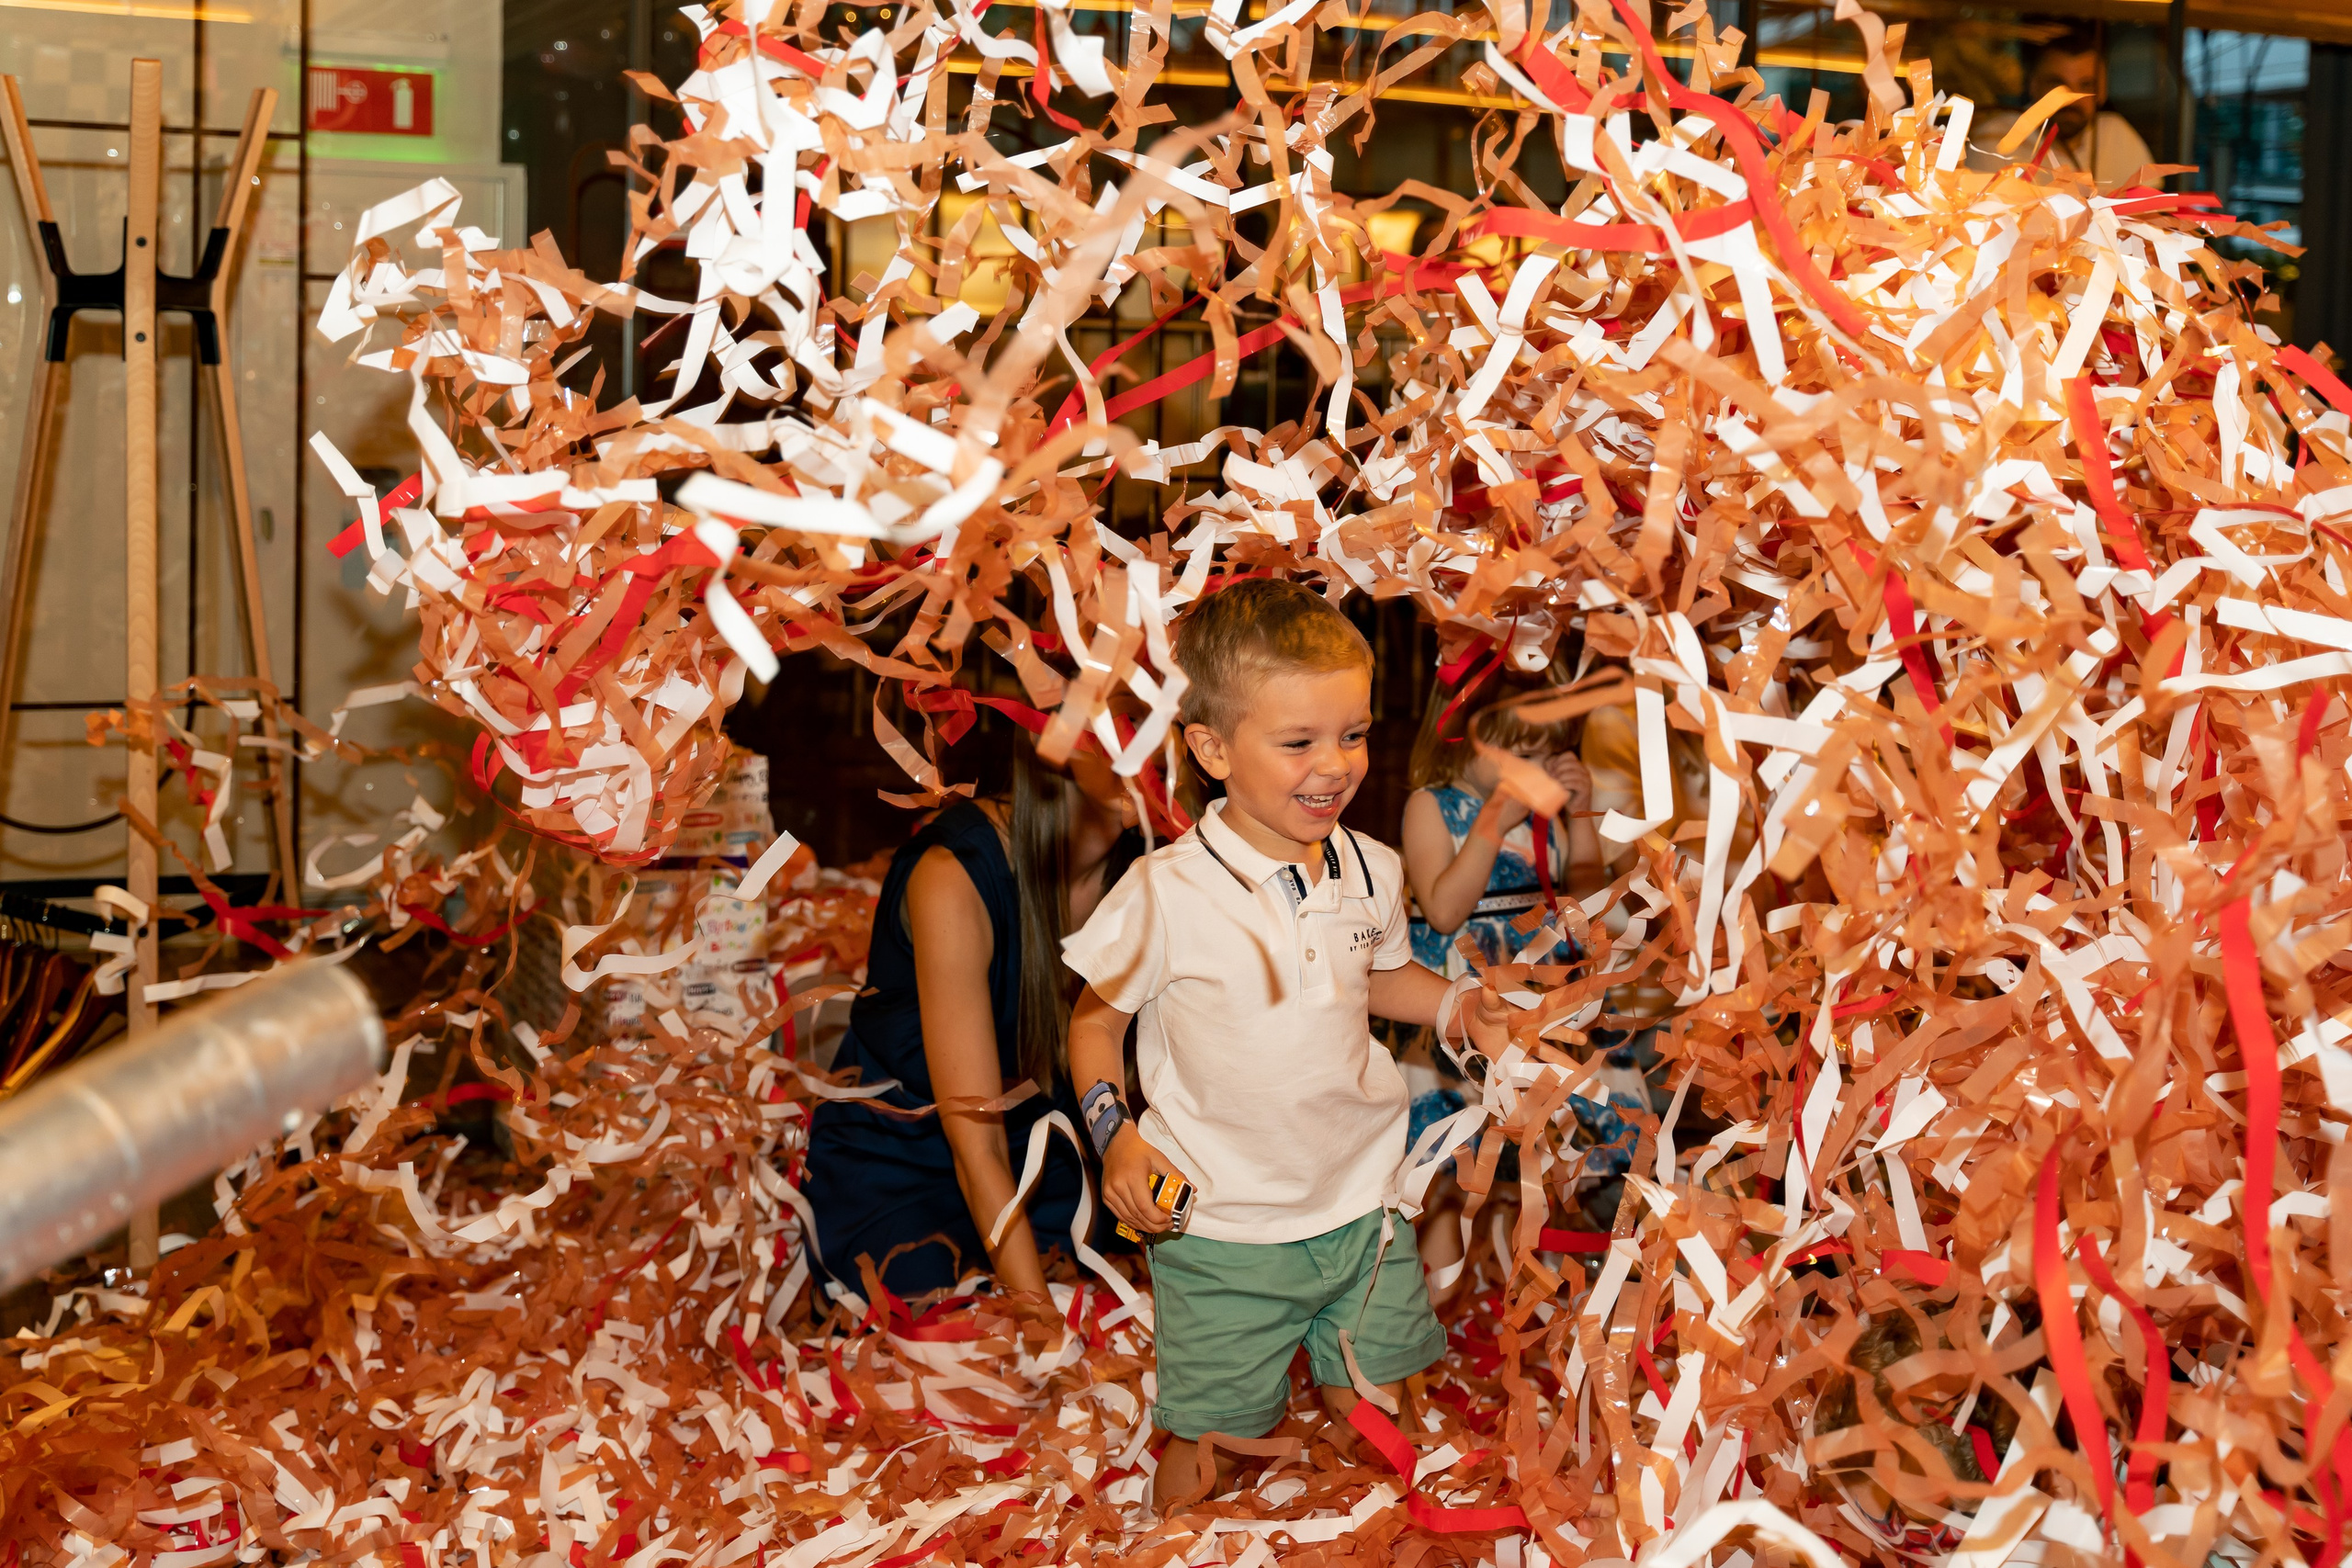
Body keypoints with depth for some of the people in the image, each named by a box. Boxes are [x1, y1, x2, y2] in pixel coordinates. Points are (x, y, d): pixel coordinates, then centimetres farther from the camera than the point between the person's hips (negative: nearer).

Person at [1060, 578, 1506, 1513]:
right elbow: (1096, 1018, -2)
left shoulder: (1371, 872, -2)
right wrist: (1115, 1133, -14)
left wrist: (1457, 1009, 2)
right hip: (1221, 1229, -4)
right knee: (1210, 1445, 7)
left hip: (1363, 1205, 4)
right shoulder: (1167, 894, -17)